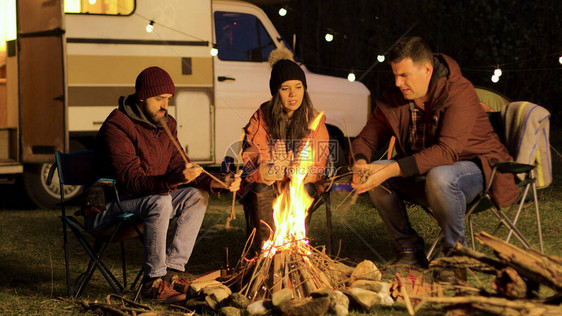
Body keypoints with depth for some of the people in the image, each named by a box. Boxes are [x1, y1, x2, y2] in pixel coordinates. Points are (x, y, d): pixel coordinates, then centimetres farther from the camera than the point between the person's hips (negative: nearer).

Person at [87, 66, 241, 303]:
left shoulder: (166, 124, 5)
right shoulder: (117, 126, -22)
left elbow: (179, 166, 8)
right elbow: (131, 181, -31)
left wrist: (218, 182, -8)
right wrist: (173, 180, -47)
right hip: (108, 205, -9)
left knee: (197, 196, -5)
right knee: (160, 202, -33)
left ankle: (172, 271, -8)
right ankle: (153, 281, -24)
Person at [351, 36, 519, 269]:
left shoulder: (459, 92, -23)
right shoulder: (395, 97, -3)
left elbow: (447, 151, -34)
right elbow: (368, 137, 4)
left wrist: (392, 169, -42)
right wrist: (361, 162, -22)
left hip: (474, 168, -7)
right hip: (423, 172, 7)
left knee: (439, 177, -39)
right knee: (374, 174, -15)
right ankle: (409, 251, -4)